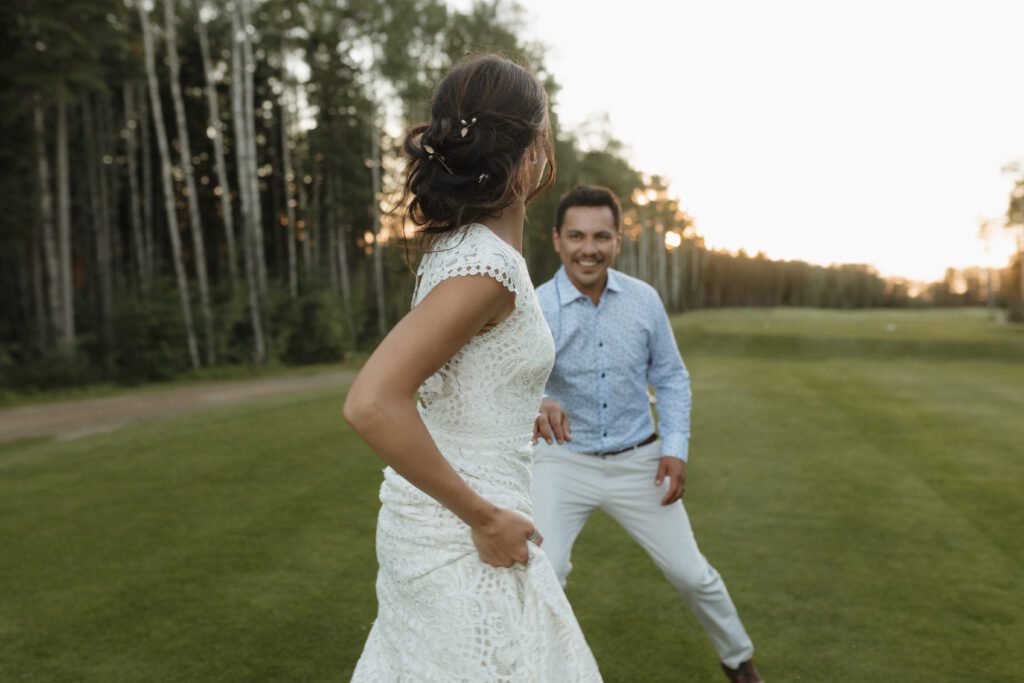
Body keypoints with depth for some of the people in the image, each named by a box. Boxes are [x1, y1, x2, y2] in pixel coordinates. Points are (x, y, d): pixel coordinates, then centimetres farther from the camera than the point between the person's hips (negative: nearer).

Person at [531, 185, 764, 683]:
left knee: (691, 573, 12)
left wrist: (676, 449, -6)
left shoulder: (644, 300, -5)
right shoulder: (536, 308, -16)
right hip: (563, 462, -2)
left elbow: (671, 379, 4)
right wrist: (538, 404, -56)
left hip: (637, 462, 3)